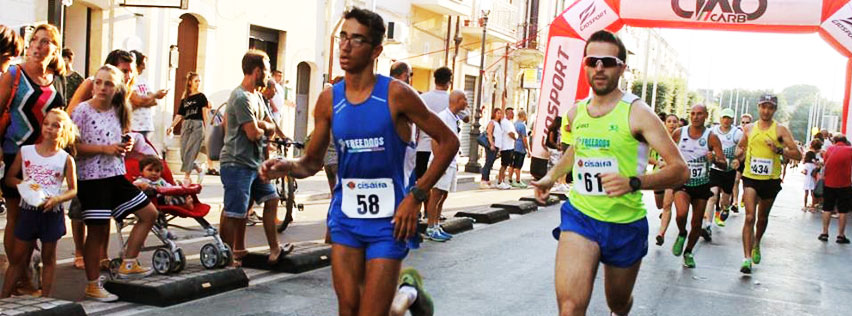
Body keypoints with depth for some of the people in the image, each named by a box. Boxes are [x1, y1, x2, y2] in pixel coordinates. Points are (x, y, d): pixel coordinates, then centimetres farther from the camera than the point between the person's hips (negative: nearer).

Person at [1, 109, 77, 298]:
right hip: (28, 210, 1)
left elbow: (73, 190, 0)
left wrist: (57, 199, -18)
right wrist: (23, 184, -14)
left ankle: (45, 300, 18)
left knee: (48, 258, 10)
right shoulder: (25, 151, 2)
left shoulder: (66, 159, -2)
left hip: (52, 213, -1)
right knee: (17, 257, 7)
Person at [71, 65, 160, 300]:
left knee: (149, 213, 9)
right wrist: (104, 149, -21)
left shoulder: (117, 111, 9)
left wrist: (126, 145, 2)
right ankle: (93, 286, 10)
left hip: (116, 175, 7)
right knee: (98, 230, -3)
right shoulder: (82, 110, -10)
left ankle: (128, 264, 18)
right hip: (92, 178, -7)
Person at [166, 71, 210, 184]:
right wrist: (172, 126, 10)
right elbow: (180, 114, 16)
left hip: (197, 125, -5)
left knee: (190, 152, -12)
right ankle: (199, 170, 19)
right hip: (185, 125, 5)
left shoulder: (201, 96, 4)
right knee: (183, 154, 0)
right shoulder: (184, 98, 15)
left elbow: (205, 114, -2)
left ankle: (186, 177, -9)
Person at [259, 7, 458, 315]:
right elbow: (312, 162, 9)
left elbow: (448, 142, -6)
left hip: (388, 220, -4)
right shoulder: (329, 99, 1)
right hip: (345, 217, 4)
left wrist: (416, 196, -12)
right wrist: (288, 166, -13)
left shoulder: (395, 94, -11)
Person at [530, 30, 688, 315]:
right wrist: (551, 177, 18)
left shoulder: (637, 112, -12)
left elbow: (679, 169, -18)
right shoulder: (575, 112, 4)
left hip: (625, 223, -2)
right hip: (580, 216, 2)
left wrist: (634, 182, -33)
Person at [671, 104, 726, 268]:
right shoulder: (679, 133, -5)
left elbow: (724, 165, -13)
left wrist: (714, 160, -32)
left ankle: (688, 252, 32)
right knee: (681, 213, -26)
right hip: (682, 182, -1)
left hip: (702, 185, 1)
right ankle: (682, 234, 8)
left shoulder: (711, 137, -9)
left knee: (697, 223, 8)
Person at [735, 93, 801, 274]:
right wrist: (739, 154, -1)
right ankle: (747, 258, -16)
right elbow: (740, 146, 22)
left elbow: (797, 154, -7)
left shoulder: (780, 130, -3)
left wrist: (779, 150, -22)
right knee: (749, 217, -14)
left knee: (763, 217, 17)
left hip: (771, 180, 0)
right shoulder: (749, 129, 5)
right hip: (751, 178, 0)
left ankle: (756, 245, 45)